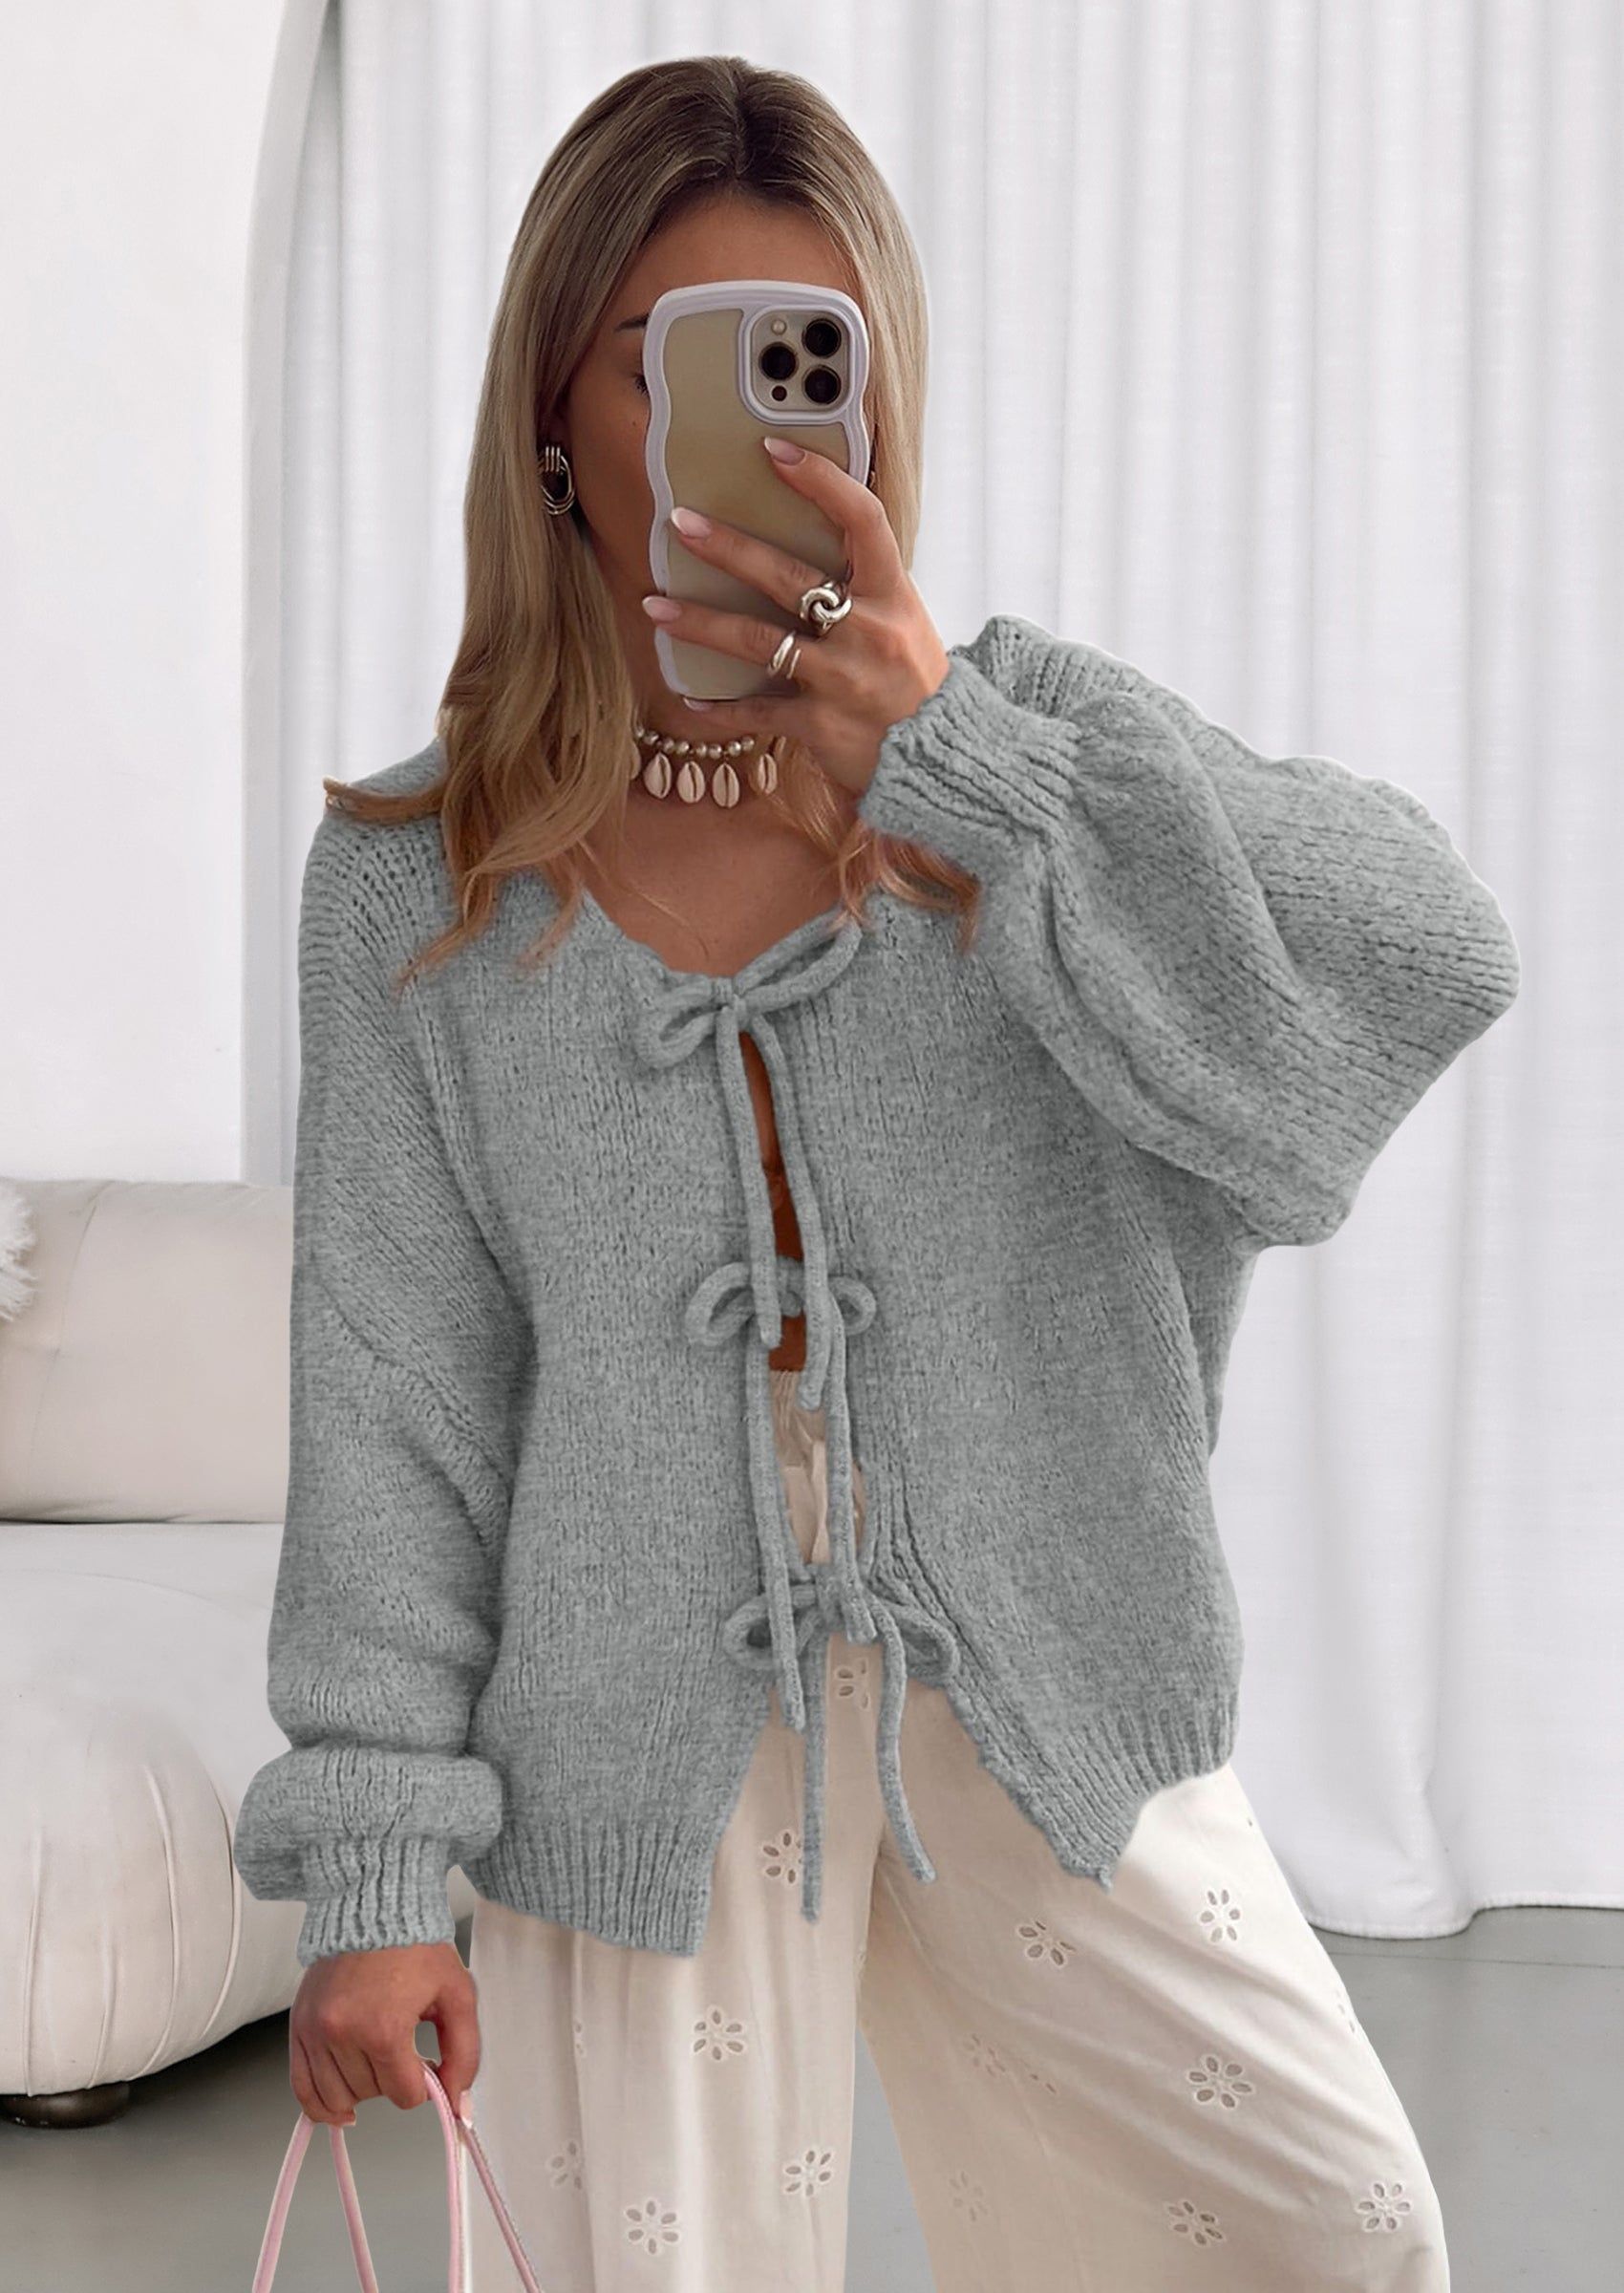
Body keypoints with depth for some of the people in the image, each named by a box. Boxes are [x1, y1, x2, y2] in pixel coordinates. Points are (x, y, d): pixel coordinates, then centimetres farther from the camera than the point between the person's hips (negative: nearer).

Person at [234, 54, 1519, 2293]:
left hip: (1046, 1688, 2)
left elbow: (1431, 961, -20)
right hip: (657, 1739, -1)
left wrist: (964, 768, -28)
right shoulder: (414, 884, -5)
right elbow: (393, 1406, -3)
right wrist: (377, 1858, -6)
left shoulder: (1032, 729, -5)